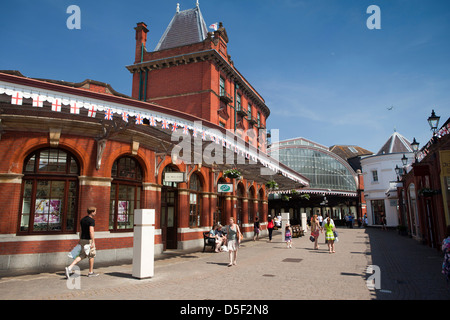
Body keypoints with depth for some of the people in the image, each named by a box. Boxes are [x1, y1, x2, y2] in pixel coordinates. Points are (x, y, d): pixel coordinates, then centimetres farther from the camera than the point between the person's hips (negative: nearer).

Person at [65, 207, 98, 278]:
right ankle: (91, 272, 17)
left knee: (82, 256, 11)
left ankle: (69, 267, -6)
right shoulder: (91, 220, -15)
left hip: (82, 240, 8)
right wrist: (93, 242, -25)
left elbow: (81, 231, 17)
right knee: (91, 255, 7)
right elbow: (91, 231, -25)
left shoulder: (82, 219, 11)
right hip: (88, 240, -8)